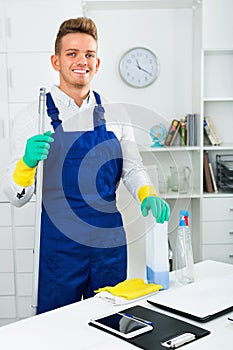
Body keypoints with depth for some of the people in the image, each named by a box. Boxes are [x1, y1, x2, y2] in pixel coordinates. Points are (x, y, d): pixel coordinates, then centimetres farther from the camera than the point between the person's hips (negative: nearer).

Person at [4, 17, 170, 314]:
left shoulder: (115, 114, 5)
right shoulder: (34, 115, -4)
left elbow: (132, 168, 13)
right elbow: (16, 197, -5)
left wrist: (148, 195, -8)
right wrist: (27, 162, -25)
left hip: (110, 240, 3)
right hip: (59, 242, -3)